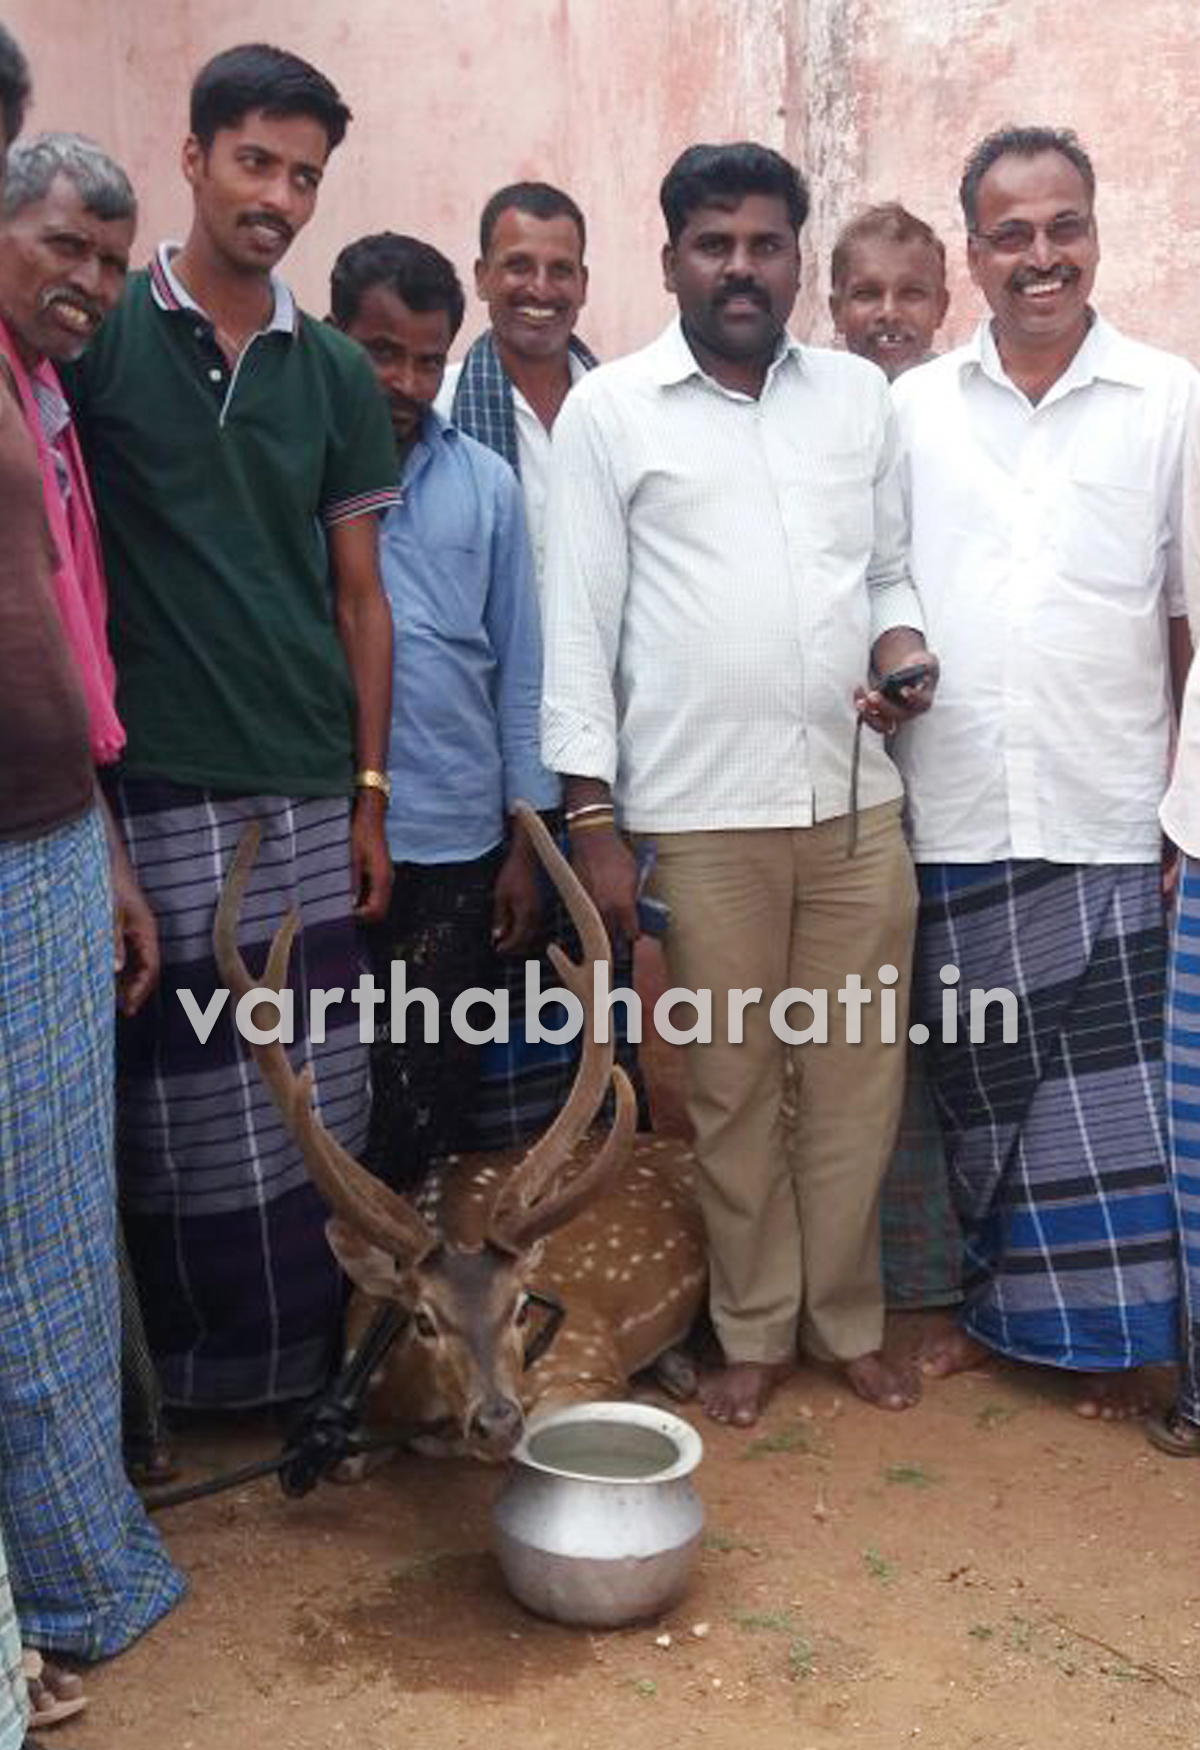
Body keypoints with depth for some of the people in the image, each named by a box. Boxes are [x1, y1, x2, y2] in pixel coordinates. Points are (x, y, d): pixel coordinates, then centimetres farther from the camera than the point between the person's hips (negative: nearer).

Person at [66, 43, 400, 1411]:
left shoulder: (336, 375, 10)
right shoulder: (96, 338, 0)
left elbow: (358, 596, 12)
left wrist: (371, 795, 9)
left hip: (310, 796, 4)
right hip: (158, 788, -3)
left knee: (318, 1099, 8)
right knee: (185, 1101, 2)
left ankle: (317, 1361, 24)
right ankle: (197, 1376, 17)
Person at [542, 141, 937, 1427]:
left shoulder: (859, 396, 11)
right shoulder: (608, 411, 0)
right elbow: (578, 624, -3)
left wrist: (901, 644, -5)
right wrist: (592, 818, -7)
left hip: (857, 798, 3)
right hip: (702, 812, -3)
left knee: (860, 1073, 9)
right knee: (732, 1085, 8)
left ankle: (846, 1315, 28)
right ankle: (754, 1331, 26)